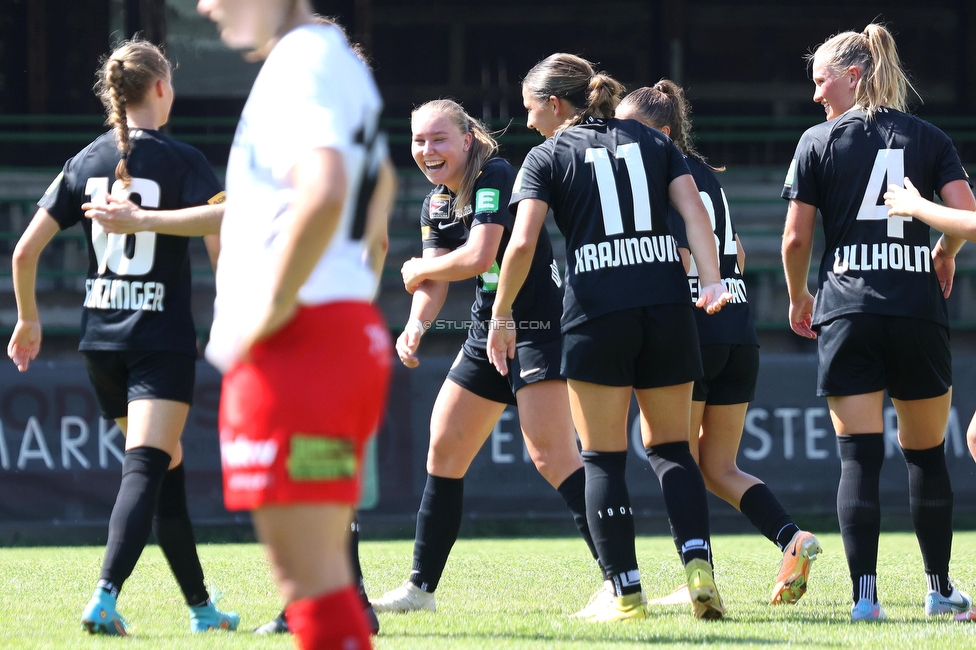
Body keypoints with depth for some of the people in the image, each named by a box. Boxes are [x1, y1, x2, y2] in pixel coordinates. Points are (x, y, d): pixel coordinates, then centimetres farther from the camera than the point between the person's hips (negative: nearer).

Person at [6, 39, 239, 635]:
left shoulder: (87, 162, 7)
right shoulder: (180, 161, -7)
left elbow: (25, 251, 5)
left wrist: (29, 319, 19)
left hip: (102, 340, 5)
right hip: (163, 339, -5)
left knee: (167, 470, 17)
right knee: (147, 470, -12)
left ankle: (201, 607, 25)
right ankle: (105, 597, -31)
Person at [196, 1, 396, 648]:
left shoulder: (300, 63, -13)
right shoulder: (339, 58, 19)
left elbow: (323, 191, -30)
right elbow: (380, 178, 37)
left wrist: (270, 309, -21)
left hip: (296, 341, -10)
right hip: (352, 328, 10)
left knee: (311, 576, -11)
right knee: (322, 571, 13)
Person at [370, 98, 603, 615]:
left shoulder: (496, 179, -16)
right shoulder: (435, 205, 11)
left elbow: (478, 258, -25)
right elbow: (435, 281, 8)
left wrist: (416, 270, -8)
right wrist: (416, 326, -13)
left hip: (537, 325, -9)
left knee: (551, 454, -19)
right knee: (444, 449, 10)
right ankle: (421, 587, 20)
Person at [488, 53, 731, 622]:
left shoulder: (548, 156, 4)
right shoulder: (654, 142, 15)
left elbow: (523, 242, -7)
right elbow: (694, 209, 1)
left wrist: (502, 315, 4)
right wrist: (713, 281, -7)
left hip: (596, 312, -3)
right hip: (667, 304, 3)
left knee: (603, 459, 5)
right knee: (671, 448, 13)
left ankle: (626, 592, 1)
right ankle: (699, 565, -7)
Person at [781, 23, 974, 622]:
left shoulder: (819, 141, 3)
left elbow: (796, 238, 0)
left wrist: (798, 298, 17)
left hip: (847, 310, -1)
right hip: (919, 310, 2)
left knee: (859, 458, -4)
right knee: (927, 454, 14)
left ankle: (865, 595, -13)